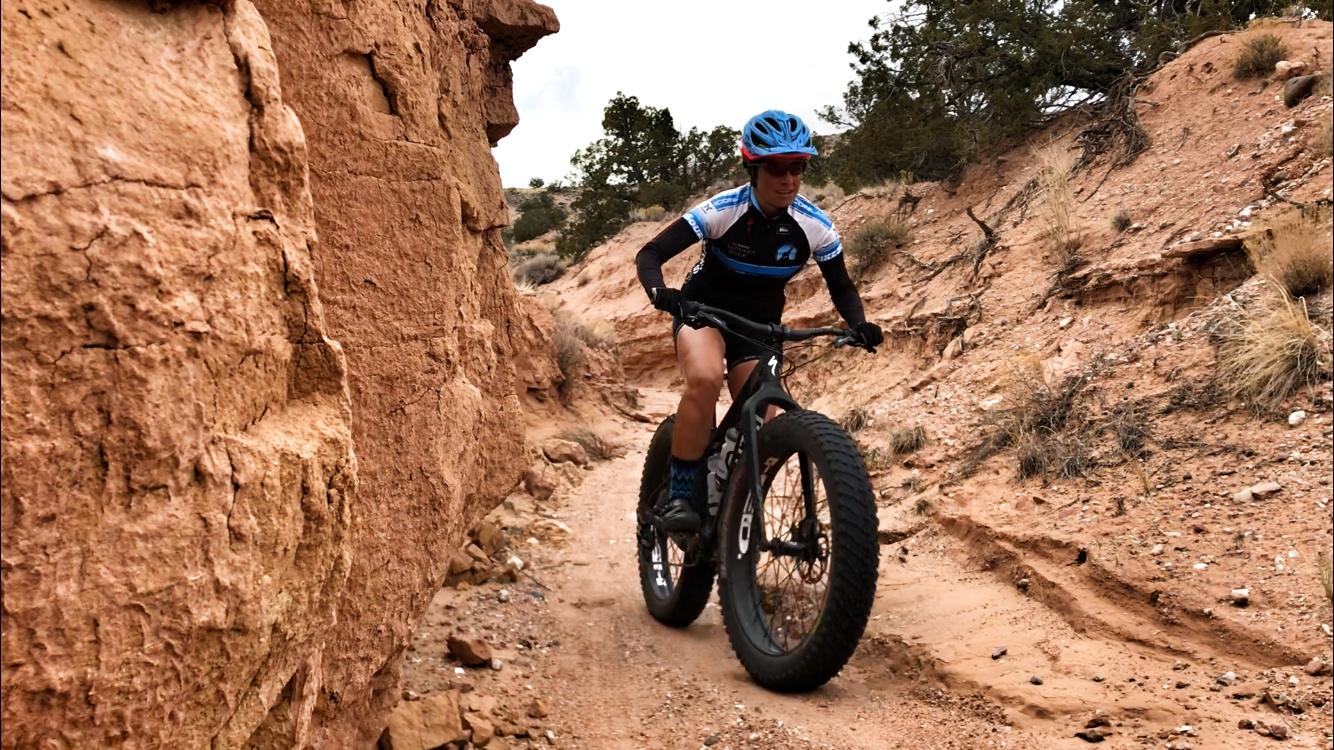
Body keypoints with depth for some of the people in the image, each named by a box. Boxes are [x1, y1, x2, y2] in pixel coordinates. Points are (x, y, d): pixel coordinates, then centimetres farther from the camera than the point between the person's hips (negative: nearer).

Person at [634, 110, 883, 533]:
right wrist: (660, 293, -46)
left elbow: (841, 287, -1)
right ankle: (678, 498, -24)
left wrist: (859, 325, -22)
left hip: (759, 324, 3)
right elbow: (650, 255, -24)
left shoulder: (816, 226, -14)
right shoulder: (722, 210, -23)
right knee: (706, 379, -35)